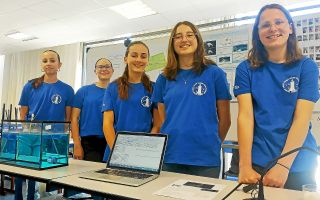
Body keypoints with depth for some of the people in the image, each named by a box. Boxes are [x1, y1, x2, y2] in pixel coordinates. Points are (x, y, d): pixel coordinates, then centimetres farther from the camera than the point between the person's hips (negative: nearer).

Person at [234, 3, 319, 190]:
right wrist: (245, 165, -16)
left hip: (298, 165, 1)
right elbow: (245, 115, -9)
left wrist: (283, 165, -20)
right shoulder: (246, 69, 0)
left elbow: (302, 118, -10)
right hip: (258, 163, 0)